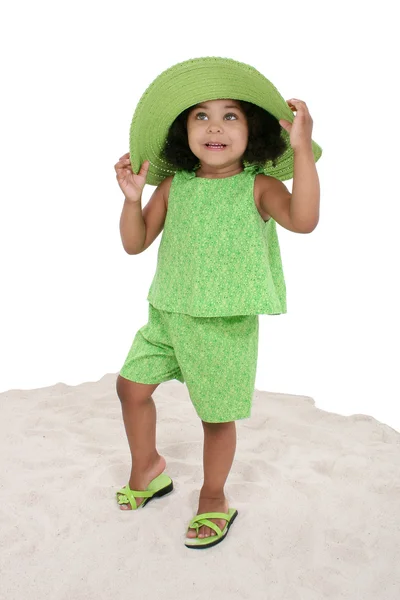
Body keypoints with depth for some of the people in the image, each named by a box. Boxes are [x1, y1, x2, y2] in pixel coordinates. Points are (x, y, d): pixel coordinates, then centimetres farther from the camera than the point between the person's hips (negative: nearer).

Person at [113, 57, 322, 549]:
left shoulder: (258, 186, -10)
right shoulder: (173, 186, 2)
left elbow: (303, 220, -29)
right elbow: (135, 243, 6)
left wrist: (303, 147, -33)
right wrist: (132, 197, -10)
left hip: (227, 323, -4)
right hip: (169, 312, 5)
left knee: (217, 415, 8)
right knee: (131, 386, 11)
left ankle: (213, 499, 33)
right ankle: (147, 469, 39)